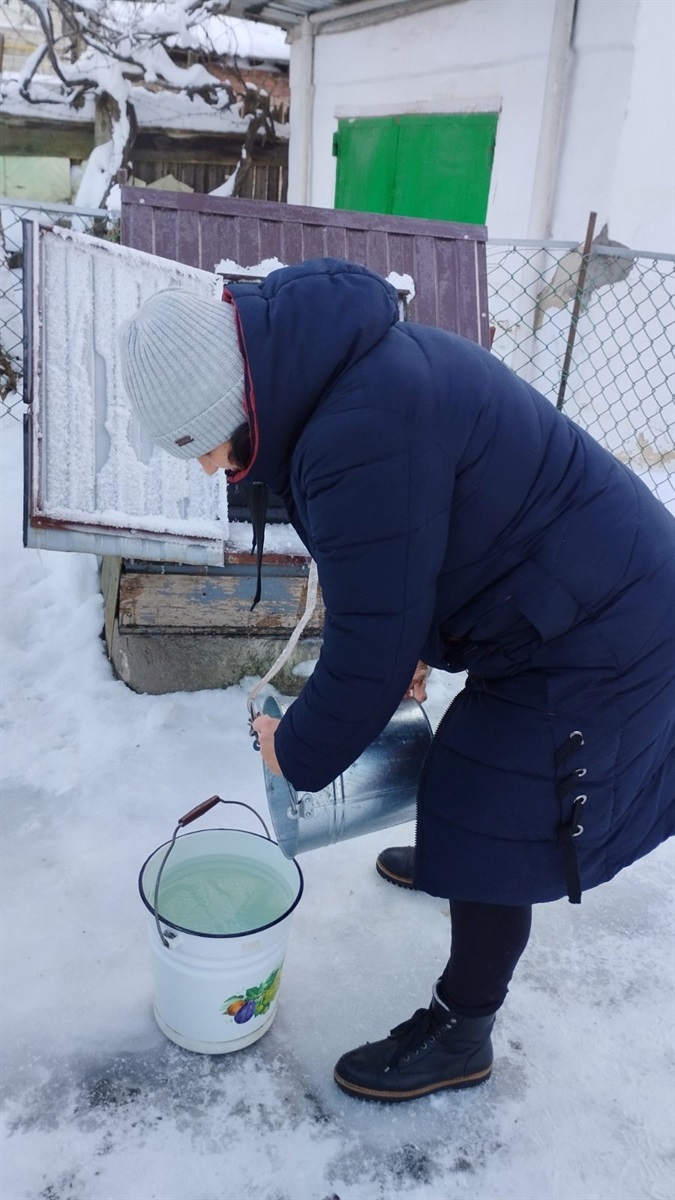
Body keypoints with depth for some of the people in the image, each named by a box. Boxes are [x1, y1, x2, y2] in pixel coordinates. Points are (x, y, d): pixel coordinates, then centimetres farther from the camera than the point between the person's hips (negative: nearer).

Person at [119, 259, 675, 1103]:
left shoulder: (364, 438, -34)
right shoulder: (348, 367, -1)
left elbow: (373, 644, -25)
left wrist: (300, 751, -9)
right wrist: (405, 653, 11)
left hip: (591, 637, -10)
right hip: (580, 598, 10)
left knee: (497, 833, 2)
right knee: (478, 760, 29)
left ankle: (459, 1036, 23)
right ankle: (449, 859, 57)